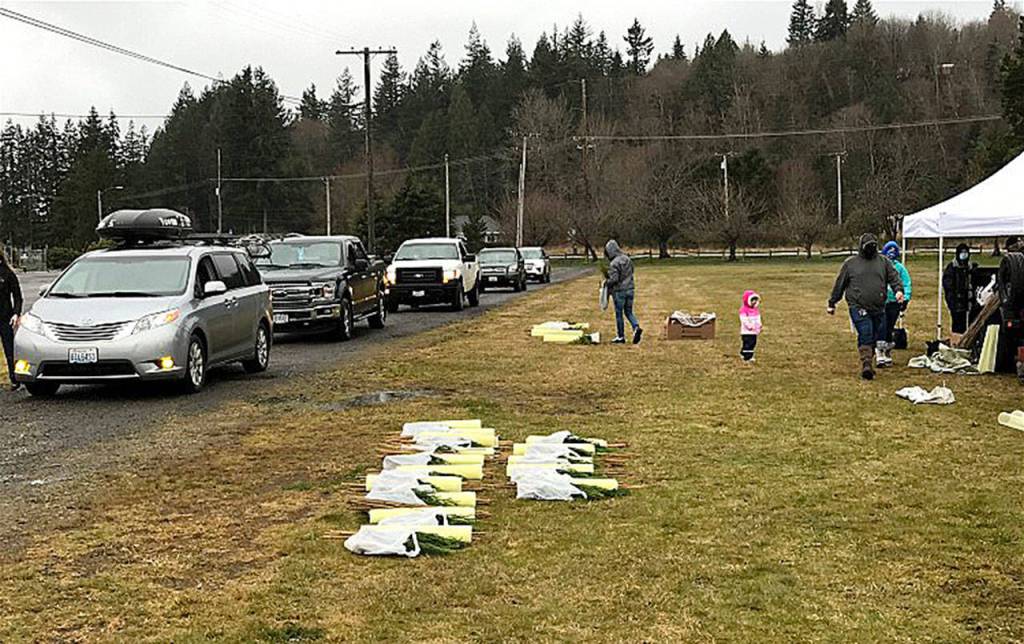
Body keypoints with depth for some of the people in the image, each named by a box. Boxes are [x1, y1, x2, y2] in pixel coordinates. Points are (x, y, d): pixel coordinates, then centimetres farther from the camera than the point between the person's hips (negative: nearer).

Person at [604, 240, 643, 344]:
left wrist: (606, 283, -2)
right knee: (628, 312, 15)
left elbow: (614, 279, -20)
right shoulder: (628, 259, 5)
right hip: (630, 289, 6)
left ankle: (621, 337, 12)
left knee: (619, 314, 6)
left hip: (619, 291, -6)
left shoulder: (614, 264, -17)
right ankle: (636, 327, -8)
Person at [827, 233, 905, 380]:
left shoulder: (883, 262, 13)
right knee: (865, 335, -18)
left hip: (878, 308, 4)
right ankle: (866, 365, -22)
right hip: (858, 307, -4)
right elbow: (839, 284, 11)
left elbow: (894, 277, 6)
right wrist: (832, 303, 14)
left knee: (878, 337, 8)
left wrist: (898, 289, -16)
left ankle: (868, 364, 24)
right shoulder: (850, 263, 7)